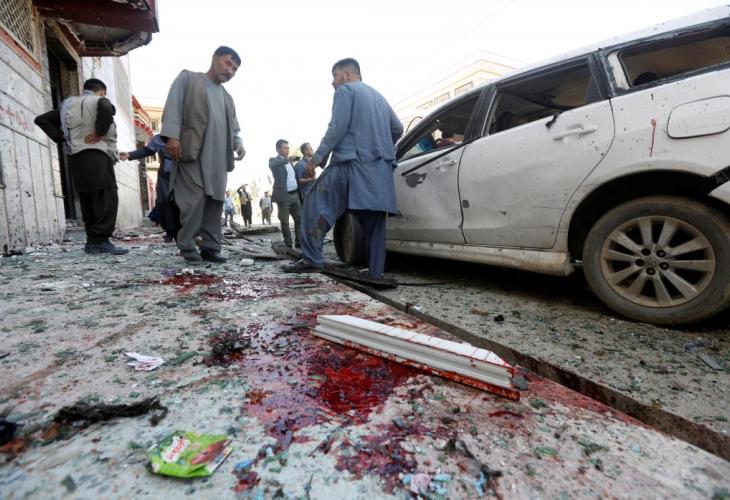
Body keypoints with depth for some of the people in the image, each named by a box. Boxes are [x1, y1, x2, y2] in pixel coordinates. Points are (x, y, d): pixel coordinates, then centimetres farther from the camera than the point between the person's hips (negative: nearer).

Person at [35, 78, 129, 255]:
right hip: (96, 156, -7)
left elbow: (41, 119, 23)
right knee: (107, 200, -10)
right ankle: (101, 240, -17)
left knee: (88, 202, 8)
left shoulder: (67, 104, 24)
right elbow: (107, 108, -22)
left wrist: (60, 136, 13)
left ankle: (93, 241, 8)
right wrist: (99, 132, -14)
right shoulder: (99, 100, 3)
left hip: (76, 158, 7)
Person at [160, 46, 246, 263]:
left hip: (219, 157, 5)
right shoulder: (188, 78, 13)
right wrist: (171, 135, -15)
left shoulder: (227, 98, 29)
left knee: (215, 202, 1)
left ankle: (211, 247, 6)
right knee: (195, 200, -12)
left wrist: (238, 143, 3)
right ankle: (187, 246, 0)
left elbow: (233, 128, 26)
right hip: (192, 151, -5)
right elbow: (173, 105, 0)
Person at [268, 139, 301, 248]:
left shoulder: (289, 162, 20)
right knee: (285, 222, -1)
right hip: (284, 196, -6)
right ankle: (288, 244, 7)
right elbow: (272, 165, -26)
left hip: (295, 195, 6)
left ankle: (299, 242, 13)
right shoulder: (274, 160, 0)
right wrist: (287, 159, -36)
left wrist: (299, 191, 15)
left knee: (299, 219, 5)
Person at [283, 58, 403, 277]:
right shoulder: (378, 96, 27)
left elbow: (337, 127, -9)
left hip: (351, 163, -7)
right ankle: (376, 272, 5)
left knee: (315, 204, -3)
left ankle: (311, 259, -11)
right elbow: (398, 128, 28)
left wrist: (317, 157, -6)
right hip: (381, 168, 7)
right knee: (374, 221, 5)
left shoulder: (345, 90, 5)